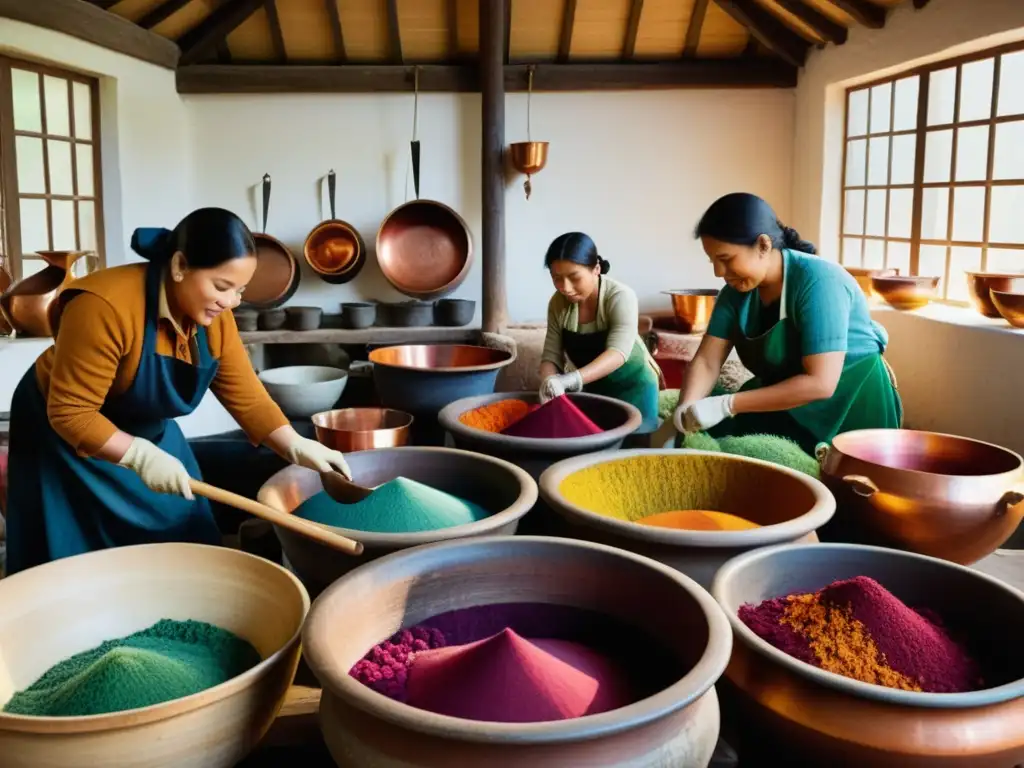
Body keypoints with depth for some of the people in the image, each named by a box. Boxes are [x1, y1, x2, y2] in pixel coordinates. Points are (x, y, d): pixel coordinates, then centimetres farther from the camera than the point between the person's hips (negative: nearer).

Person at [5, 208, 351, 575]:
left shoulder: (215, 316, -14)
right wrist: (141, 457, -36)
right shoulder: (105, 307, -34)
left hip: (149, 433, 6)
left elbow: (247, 396, -10)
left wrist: (297, 447, -21)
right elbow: (70, 413, -29)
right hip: (67, 440, -6)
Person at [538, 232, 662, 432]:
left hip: (632, 387, -4)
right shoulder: (558, 304, -11)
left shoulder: (620, 297, -25)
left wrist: (571, 379, -53)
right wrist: (549, 383, -35)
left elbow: (618, 353, -37)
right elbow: (551, 356, -11)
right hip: (591, 389, 4)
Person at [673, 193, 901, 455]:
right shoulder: (737, 290, -6)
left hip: (849, 406, -6)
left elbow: (820, 383, -33)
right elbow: (706, 361, -8)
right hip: (787, 405, 6)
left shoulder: (818, 281, -26)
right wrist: (684, 412, -29)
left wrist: (726, 405, -35)